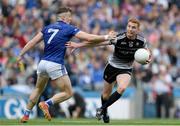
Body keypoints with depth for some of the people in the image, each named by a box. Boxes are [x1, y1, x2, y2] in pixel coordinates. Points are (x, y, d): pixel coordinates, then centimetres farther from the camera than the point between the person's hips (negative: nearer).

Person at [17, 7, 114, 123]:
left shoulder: (47, 28, 13)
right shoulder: (69, 29, -3)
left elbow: (32, 42, 11)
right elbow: (89, 38, -8)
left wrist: (21, 55, 17)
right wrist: (106, 37, 2)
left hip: (43, 63, 6)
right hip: (55, 65, -6)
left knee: (38, 90, 26)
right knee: (68, 93, 5)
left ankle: (26, 115, 20)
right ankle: (46, 104, -13)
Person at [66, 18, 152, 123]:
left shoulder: (141, 40, -15)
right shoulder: (118, 38, -26)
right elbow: (98, 42, -26)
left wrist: (148, 58, -15)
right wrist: (78, 45, -29)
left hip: (126, 70, 1)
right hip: (112, 67, -1)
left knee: (122, 88, -28)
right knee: (106, 94, 12)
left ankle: (102, 109, -10)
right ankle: (105, 113, 45)